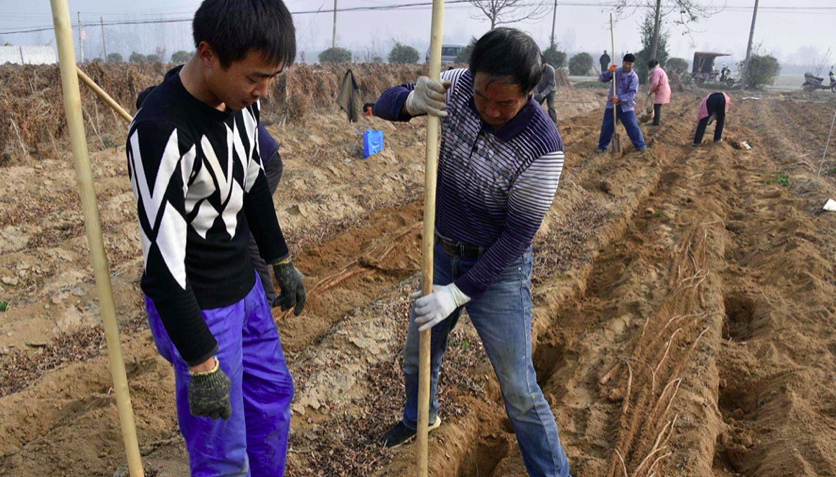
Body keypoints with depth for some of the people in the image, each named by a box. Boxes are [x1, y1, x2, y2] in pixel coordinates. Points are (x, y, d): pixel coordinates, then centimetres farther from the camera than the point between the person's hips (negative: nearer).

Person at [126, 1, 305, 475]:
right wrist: (202, 365, -22)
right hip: (196, 306, -8)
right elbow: (162, 262, -26)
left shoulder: (242, 98, -4)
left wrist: (281, 261, 18)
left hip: (245, 288, 8)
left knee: (273, 393, 23)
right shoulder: (161, 132, -29)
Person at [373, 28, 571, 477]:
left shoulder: (542, 149, -28)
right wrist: (414, 100, -33)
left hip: (498, 271, -5)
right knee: (417, 354, 24)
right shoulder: (457, 86, -14)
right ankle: (421, 416, 56)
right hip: (443, 253, 6)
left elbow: (516, 236, -22)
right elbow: (384, 104, -9)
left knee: (519, 391, 1)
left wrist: (459, 293, -22)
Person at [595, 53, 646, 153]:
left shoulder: (634, 77, -10)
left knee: (632, 127, -5)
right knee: (606, 126, 6)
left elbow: (632, 93, -17)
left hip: (626, 106, -3)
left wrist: (619, 98, -27)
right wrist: (609, 71, -20)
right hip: (612, 105, 3)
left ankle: (640, 145, 8)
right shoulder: (616, 72, 2)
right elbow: (602, 79, -2)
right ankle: (602, 146, 21)